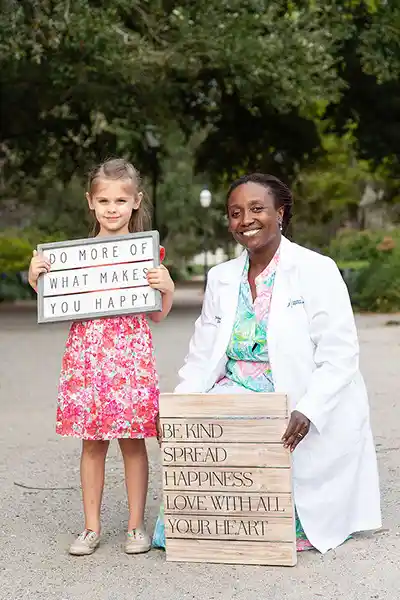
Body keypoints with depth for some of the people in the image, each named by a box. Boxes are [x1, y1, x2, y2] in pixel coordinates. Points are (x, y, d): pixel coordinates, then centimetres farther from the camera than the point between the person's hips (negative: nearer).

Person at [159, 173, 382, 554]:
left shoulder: (317, 270, -6)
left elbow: (340, 355, -12)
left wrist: (306, 411, -26)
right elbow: (203, 358, 8)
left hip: (308, 419, -5)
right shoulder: (221, 277, 10)